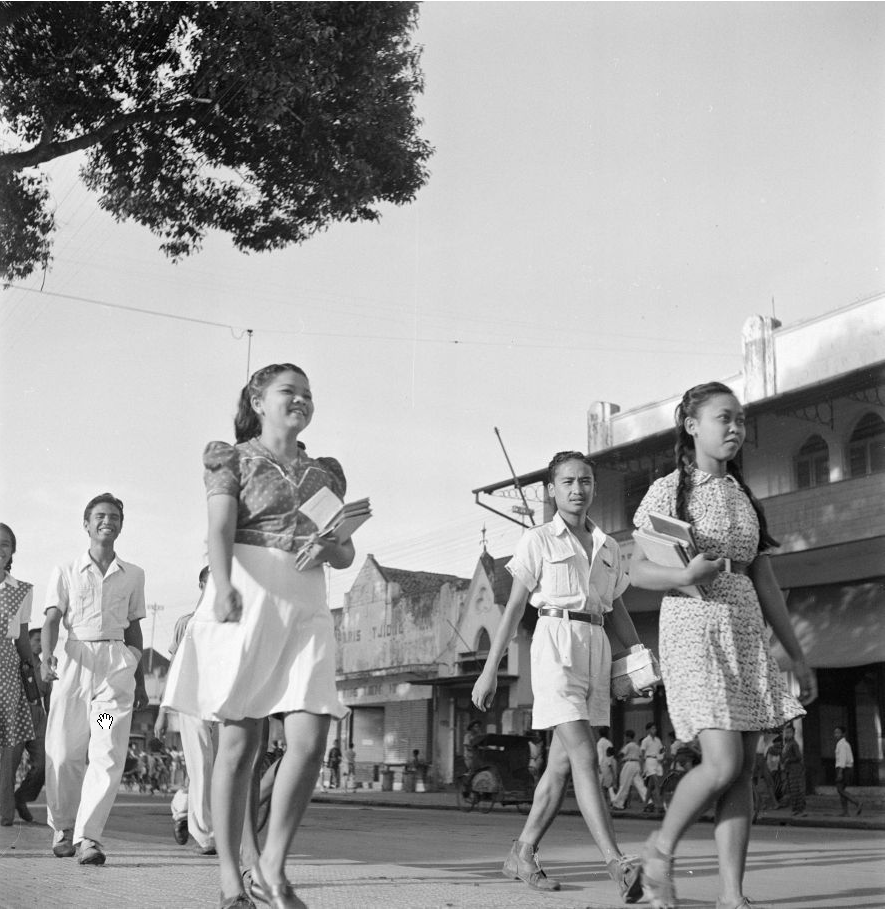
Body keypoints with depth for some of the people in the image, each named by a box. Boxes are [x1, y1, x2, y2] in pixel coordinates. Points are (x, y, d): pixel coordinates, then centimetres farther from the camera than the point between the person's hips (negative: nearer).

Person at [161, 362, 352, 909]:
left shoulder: (326, 471, 21)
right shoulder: (234, 458, 9)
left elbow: (348, 553, 20)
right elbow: (221, 530, -7)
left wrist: (331, 549, -4)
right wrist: (224, 586, -26)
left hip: (306, 606, 4)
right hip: (247, 596, -4)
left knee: (311, 741, -10)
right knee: (240, 741, -2)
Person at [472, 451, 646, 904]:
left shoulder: (608, 548, 16)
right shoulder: (538, 540, 2)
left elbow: (617, 611, 20)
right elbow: (514, 607, 1)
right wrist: (490, 670, -3)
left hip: (596, 647, 6)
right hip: (555, 641, -6)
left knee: (562, 763, 7)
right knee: (584, 756, -15)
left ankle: (522, 854, 20)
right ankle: (617, 865, -20)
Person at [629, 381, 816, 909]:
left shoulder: (745, 497, 15)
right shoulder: (668, 491, 0)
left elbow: (766, 583, 15)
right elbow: (638, 572, -3)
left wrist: (798, 656, 13)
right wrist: (686, 576, -23)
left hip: (747, 632, 6)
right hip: (693, 629, -5)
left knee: (743, 770, 0)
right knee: (722, 764, -15)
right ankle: (661, 848, 9)